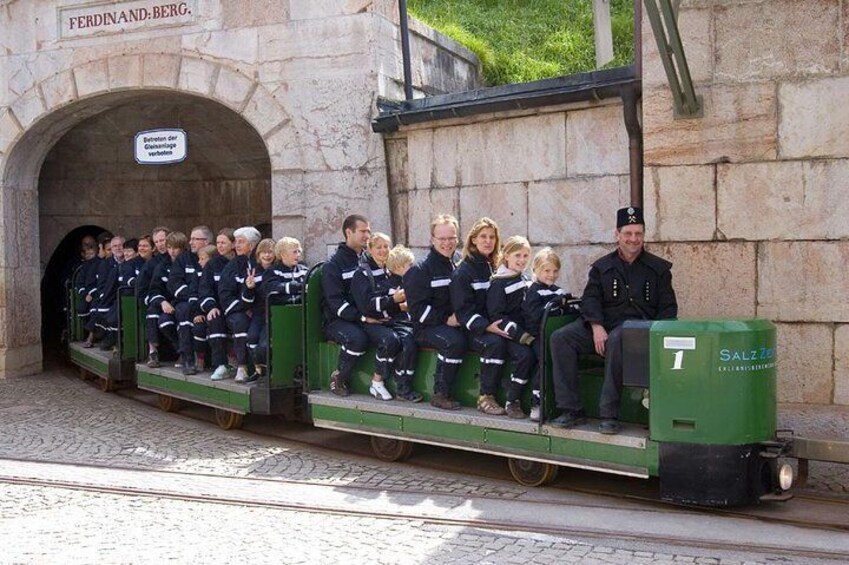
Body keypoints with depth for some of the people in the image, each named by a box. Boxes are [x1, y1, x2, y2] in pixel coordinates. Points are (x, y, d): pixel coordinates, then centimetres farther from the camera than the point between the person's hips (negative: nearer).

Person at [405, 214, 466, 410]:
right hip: (427, 327, -5)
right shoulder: (420, 269, -3)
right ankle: (441, 394, -20)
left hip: (456, 324, 5)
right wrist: (446, 320, -17)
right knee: (454, 341, -35)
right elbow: (417, 308, -9)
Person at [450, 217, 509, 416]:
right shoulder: (463, 271, 0)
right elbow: (463, 309, -8)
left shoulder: (496, 269, 17)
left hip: (495, 327, 5)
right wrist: (486, 327, -23)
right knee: (494, 343, -35)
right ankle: (486, 397, -22)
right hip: (473, 330, -5)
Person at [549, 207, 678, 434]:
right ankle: (571, 409, -19)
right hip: (604, 322, 3)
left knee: (616, 340, -39)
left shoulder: (658, 268, 13)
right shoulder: (602, 267, 17)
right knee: (560, 338, -20)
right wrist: (597, 327, -14)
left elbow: (668, 308, 8)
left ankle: (609, 414, -33)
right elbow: (590, 298, 6)